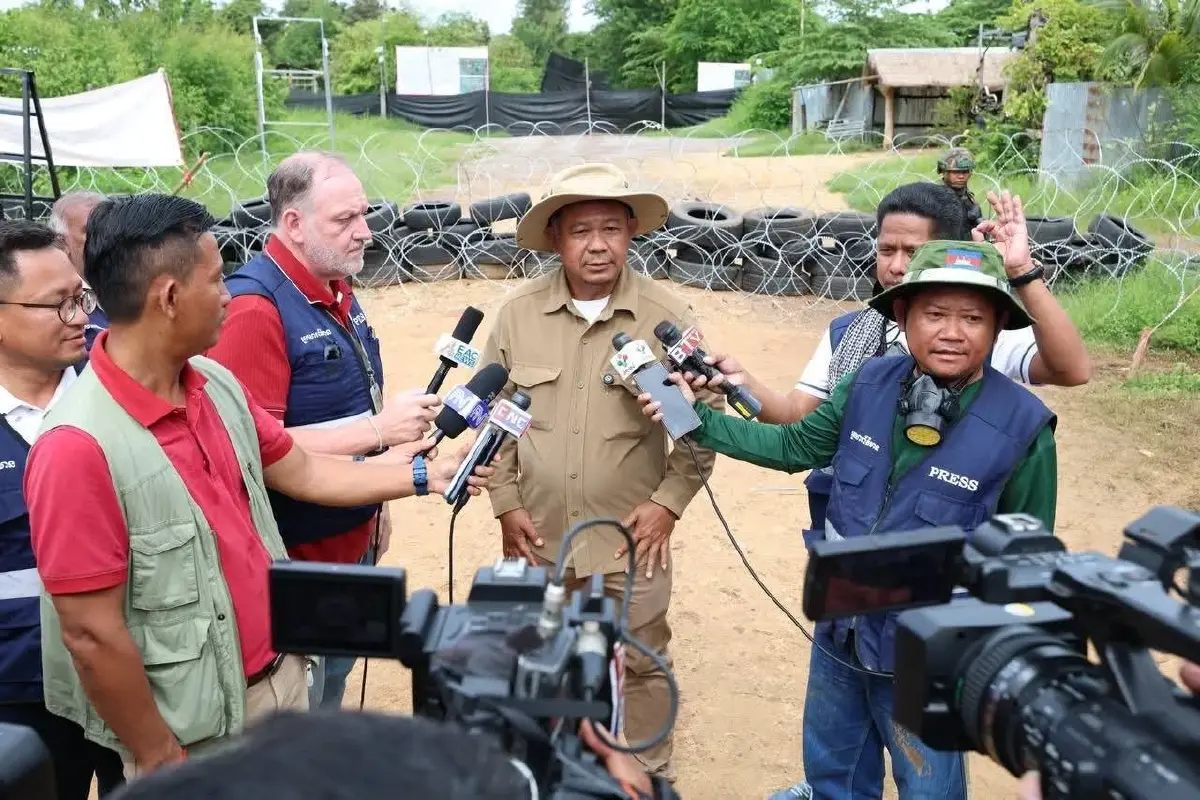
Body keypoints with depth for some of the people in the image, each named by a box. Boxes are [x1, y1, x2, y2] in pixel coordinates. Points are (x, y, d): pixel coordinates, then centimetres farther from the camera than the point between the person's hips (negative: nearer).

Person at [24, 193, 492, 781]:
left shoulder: (217, 384, -1)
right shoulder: (81, 446, -25)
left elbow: (302, 473, 11)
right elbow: (92, 636, -21)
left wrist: (425, 476, 12)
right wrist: (159, 760, -12)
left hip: (281, 677, 8)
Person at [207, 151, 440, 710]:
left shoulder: (337, 290, 6)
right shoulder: (255, 308, -23)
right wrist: (379, 429, -28)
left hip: (352, 542, 8)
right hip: (295, 559, -8)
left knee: (332, 689, 26)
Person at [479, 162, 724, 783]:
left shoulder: (667, 317, -10)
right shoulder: (518, 313, -5)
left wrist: (670, 500, -8)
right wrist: (506, 503, 0)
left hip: (630, 538, -2)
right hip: (537, 536, 2)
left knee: (640, 665, 14)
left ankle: (648, 777, 37)